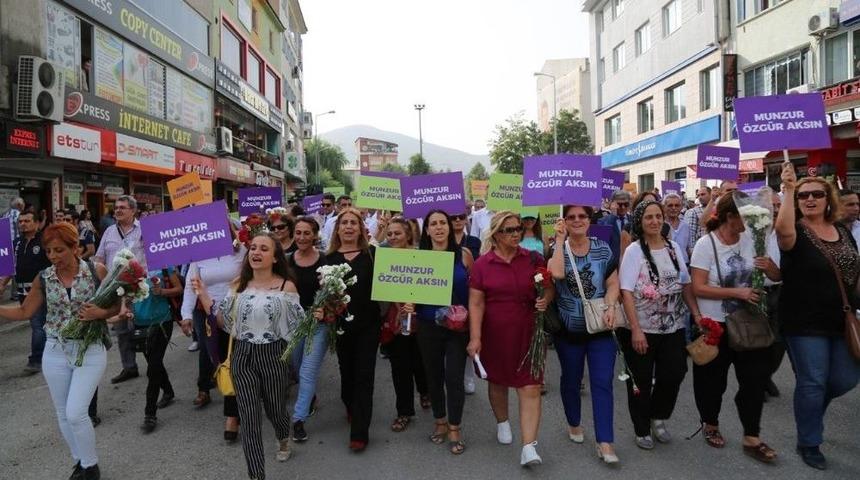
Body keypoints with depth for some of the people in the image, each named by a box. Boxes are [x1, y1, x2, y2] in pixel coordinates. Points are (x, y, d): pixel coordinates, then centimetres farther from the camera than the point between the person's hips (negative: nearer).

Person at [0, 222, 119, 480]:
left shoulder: (97, 271, -9)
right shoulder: (43, 279, -1)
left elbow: (117, 304, -1)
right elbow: (24, 312, 7)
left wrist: (101, 313, -20)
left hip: (90, 351, -4)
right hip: (55, 353, 4)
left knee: (75, 413, -7)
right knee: (63, 414, 13)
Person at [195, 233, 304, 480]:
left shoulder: (286, 286, -8)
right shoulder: (238, 284, 1)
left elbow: (297, 326, -5)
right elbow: (224, 323, 3)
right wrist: (204, 296, -5)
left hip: (273, 356, -2)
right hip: (243, 357, 2)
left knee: (275, 410, 18)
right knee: (249, 419, 1)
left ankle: (283, 439, 54)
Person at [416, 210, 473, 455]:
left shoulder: (463, 254, -4)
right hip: (428, 326, 2)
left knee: (454, 376, -4)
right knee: (433, 376, 13)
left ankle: (454, 429, 16)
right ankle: (440, 422, 34)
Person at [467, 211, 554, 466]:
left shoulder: (534, 259, -1)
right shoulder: (482, 264, -6)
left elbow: (549, 287, 8)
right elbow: (476, 303, -7)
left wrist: (545, 299, -15)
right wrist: (475, 337, -13)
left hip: (527, 333, 0)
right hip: (495, 334, 0)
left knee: (531, 388, -5)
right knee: (498, 381, 19)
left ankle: (529, 447, 0)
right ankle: (502, 422, 46)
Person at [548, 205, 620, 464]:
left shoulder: (603, 249, 0)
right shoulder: (558, 249, -5)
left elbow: (613, 284, -1)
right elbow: (557, 273, -27)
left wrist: (610, 307, -19)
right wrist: (560, 240, -22)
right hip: (568, 329, 0)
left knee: (603, 383, -3)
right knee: (571, 380, 16)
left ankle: (605, 443, 3)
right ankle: (574, 423, 39)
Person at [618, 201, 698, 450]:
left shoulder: (674, 247, 6)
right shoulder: (634, 250, -9)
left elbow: (686, 285, 11)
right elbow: (626, 292, -14)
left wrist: (697, 315, 0)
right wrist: (636, 330, -19)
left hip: (674, 327, 4)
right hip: (641, 329, -4)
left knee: (673, 374, 5)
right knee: (641, 381, 7)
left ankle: (658, 418, 32)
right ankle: (642, 429, 26)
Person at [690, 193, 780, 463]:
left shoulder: (750, 240, 0)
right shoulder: (706, 244, -13)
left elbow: (776, 277, 8)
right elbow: (698, 288, -18)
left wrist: (771, 268, -15)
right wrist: (736, 292, -25)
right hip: (714, 325, -4)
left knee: (755, 378, 5)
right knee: (712, 380, 11)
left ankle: (751, 439, 19)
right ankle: (710, 424, 35)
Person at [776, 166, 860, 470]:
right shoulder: (796, 231, -11)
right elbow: (783, 231, -38)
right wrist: (788, 190, -36)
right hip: (805, 323, -6)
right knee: (811, 383, 3)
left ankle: (810, 407, 41)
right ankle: (809, 444, 21)